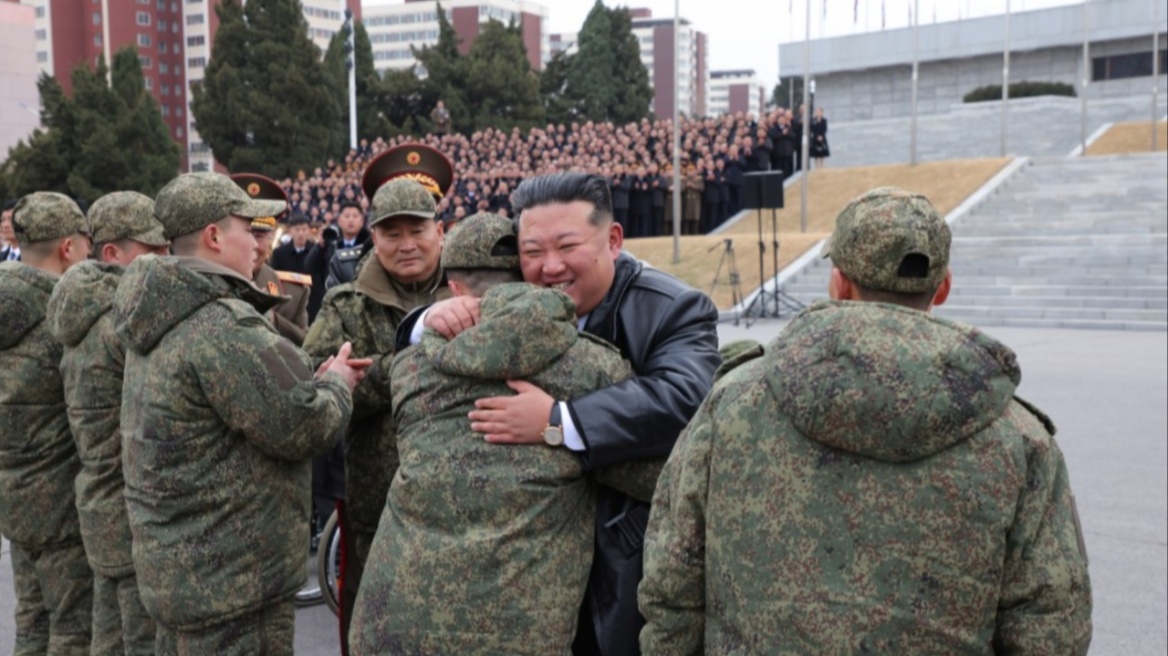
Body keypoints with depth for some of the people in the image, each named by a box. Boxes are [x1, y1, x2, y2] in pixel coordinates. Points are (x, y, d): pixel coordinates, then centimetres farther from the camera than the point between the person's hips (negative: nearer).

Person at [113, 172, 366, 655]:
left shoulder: (162, 319, 10)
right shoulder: (222, 325, -23)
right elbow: (301, 428, -21)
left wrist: (313, 381, 4)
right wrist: (336, 384, -2)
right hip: (232, 576, -10)